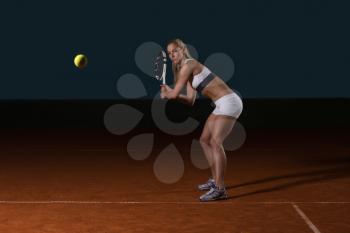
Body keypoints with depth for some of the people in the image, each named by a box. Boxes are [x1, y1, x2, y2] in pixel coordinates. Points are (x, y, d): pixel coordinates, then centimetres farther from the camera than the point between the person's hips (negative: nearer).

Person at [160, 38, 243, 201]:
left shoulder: (188, 65, -12)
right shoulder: (189, 71, 17)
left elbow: (175, 94, -11)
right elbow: (190, 101, 16)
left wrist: (165, 95, 10)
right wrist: (169, 92, 10)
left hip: (229, 102, -10)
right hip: (222, 105, 10)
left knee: (215, 142, -20)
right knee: (204, 140, 15)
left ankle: (220, 189, -23)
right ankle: (215, 180, 25)